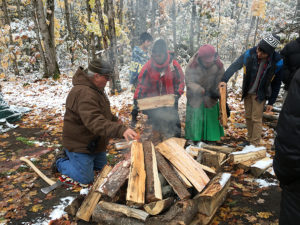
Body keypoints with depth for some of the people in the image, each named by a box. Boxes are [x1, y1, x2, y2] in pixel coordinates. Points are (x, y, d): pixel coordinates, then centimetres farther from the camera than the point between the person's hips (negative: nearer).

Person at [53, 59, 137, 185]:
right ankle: (61, 162, 21)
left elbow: (104, 114, 21)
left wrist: (117, 122, 8)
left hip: (95, 144, 10)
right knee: (86, 179, 0)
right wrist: (120, 130, -52)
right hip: (79, 144, -10)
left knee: (102, 168, 23)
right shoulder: (84, 93, -31)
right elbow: (95, 122, -43)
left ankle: (71, 156, 32)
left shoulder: (96, 89, 6)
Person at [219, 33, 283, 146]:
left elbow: (276, 84, -9)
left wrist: (271, 102, -6)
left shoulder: (277, 62, -19)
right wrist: (224, 79, -28)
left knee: (256, 119, -3)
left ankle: (255, 145, 8)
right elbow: (234, 66, -13)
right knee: (248, 117, 13)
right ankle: (250, 140, 29)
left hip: (260, 94, -3)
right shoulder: (249, 54, -16)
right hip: (247, 92, 4)